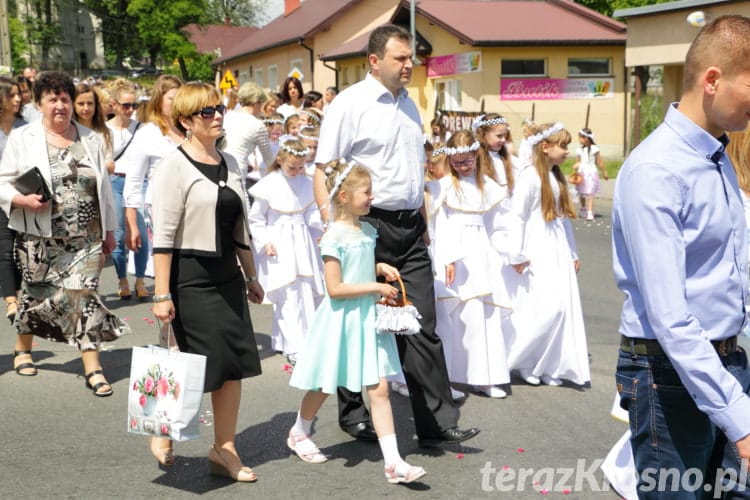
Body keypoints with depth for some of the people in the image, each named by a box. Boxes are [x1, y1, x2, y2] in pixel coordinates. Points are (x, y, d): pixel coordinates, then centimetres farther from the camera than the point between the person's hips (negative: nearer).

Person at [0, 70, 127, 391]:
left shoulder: (91, 139, 9)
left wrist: (109, 230, 14)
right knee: (36, 293, 11)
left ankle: (93, 368, -4)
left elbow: (103, 188, 13)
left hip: (86, 238, 1)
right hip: (40, 239, -1)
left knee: (84, 295, -5)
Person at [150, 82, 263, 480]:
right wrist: (162, 294, -17)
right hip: (189, 278, -7)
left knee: (235, 363, 5)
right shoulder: (174, 166, -10)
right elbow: (164, 236, -14)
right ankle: (163, 433, 24)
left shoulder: (230, 164, 11)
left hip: (227, 275, 7)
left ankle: (224, 450, 17)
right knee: (199, 367, -2)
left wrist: (250, 276, 17)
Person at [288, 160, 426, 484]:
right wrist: (376, 287, -19)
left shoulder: (368, 231, 6)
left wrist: (380, 267, 5)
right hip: (342, 319, -6)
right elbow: (335, 288, -20)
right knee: (323, 386, 12)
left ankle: (393, 462, 0)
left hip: (367, 317, 6)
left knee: (379, 388, 0)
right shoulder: (335, 236, -17)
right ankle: (298, 434, 40)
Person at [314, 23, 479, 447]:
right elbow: (323, 172, -10)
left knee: (423, 328, 4)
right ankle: (353, 413, 24)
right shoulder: (350, 104, -8)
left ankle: (437, 422, 8)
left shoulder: (409, 104, 14)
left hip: (410, 227, 6)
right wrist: (332, 227, -18)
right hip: (369, 226, -6)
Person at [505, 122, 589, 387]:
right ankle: (523, 361, 8)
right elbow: (516, 217, -14)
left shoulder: (558, 178, 15)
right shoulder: (530, 176, -11)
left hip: (558, 253, 8)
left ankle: (549, 367, 13)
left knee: (561, 309, 4)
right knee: (543, 310, -11)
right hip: (537, 255, -8)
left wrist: (573, 254, 20)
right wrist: (516, 256, -15)